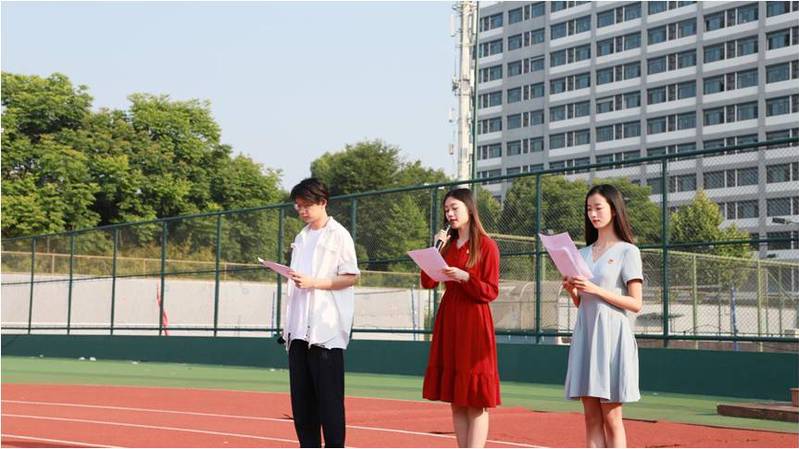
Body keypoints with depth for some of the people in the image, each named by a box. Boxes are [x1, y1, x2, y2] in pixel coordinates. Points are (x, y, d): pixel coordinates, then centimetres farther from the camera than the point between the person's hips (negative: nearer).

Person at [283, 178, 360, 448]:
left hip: (326, 329, -7)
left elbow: (351, 277, -7)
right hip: (299, 328, 7)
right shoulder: (301, 238, 17)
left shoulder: (338, 235, -2)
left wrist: (313, 282, -16)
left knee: (328, 395, -5)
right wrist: (288, 324, 14)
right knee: (301, 394, 6)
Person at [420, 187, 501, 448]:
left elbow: (491, 292, -7)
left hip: (474, 322, -6)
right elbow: (428, 283, 5)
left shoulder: (486, 245, -4)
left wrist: (465, 277, -21)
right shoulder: (448, 245, 14)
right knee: (456, 400, 7)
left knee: (476, 400, -6)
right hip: (448, 320, 6)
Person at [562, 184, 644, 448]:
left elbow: (636, 304, -8)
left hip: (611, 334, -6)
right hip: (585, 333, 6)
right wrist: (572, 291, -1)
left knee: (611, 418, -4)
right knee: (591, 418, 5)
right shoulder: (584, 253, 16)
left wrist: (596, 289, -16)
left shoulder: (627, 251, -2)